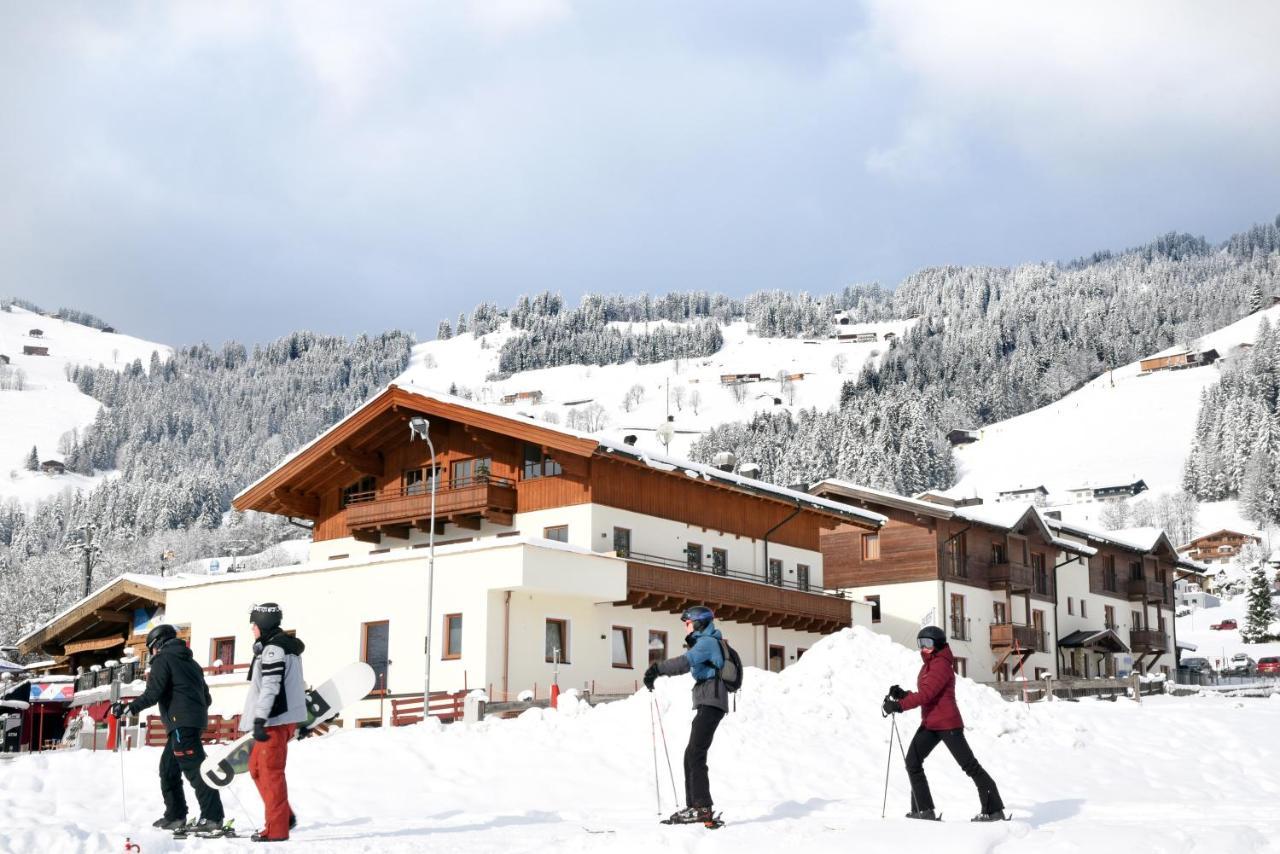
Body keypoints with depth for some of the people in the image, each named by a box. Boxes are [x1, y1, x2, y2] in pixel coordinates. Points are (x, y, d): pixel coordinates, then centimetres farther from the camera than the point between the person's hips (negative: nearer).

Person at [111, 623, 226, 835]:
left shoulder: (163, 659, -1)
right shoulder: (190, 662, 24)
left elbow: (153, 694, -13)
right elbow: (206, 697, 25)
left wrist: (128, 708, -10)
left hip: (181, 722, -9)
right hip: (195, 720, 9)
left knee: (193, 768, -13)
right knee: (168, 768, 16)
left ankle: (213, 818, -19)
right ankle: (175, 815, 16)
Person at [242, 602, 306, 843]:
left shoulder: (273, 648, -13)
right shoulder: (288, 645, 18)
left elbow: (270, 687, -22)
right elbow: (296, 684, 24)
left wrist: (260, 720, -25)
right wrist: (303, 720, 28)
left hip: (276, 719, -10)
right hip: (287, 716, 10)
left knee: (270, 771, -6)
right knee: (256, 766, 15)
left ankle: (277, 829, -3)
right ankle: (284, 816, 14)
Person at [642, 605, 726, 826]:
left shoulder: (707, 642, -7)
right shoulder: (705, 643, 24)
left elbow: (685, 662, -23)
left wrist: (658, 669, -26)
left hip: (710, 703, -10)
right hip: (707, 704, 10)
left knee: (695, 754, -16)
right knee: (692, 755, 11)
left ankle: (702, 809, -22)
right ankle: (693, 806, 12)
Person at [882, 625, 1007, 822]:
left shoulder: (942, 664, -13)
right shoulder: (928, 665, 17)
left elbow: (926, 694, -23)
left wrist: (899, 705, -25)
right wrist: (902, 695, 1)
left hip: (947, 723, -10)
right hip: (930, 724, 10)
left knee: (969, 765, -4)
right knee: (913, 762, -2)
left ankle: (994, 810, 3)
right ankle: (924, 810, -1)